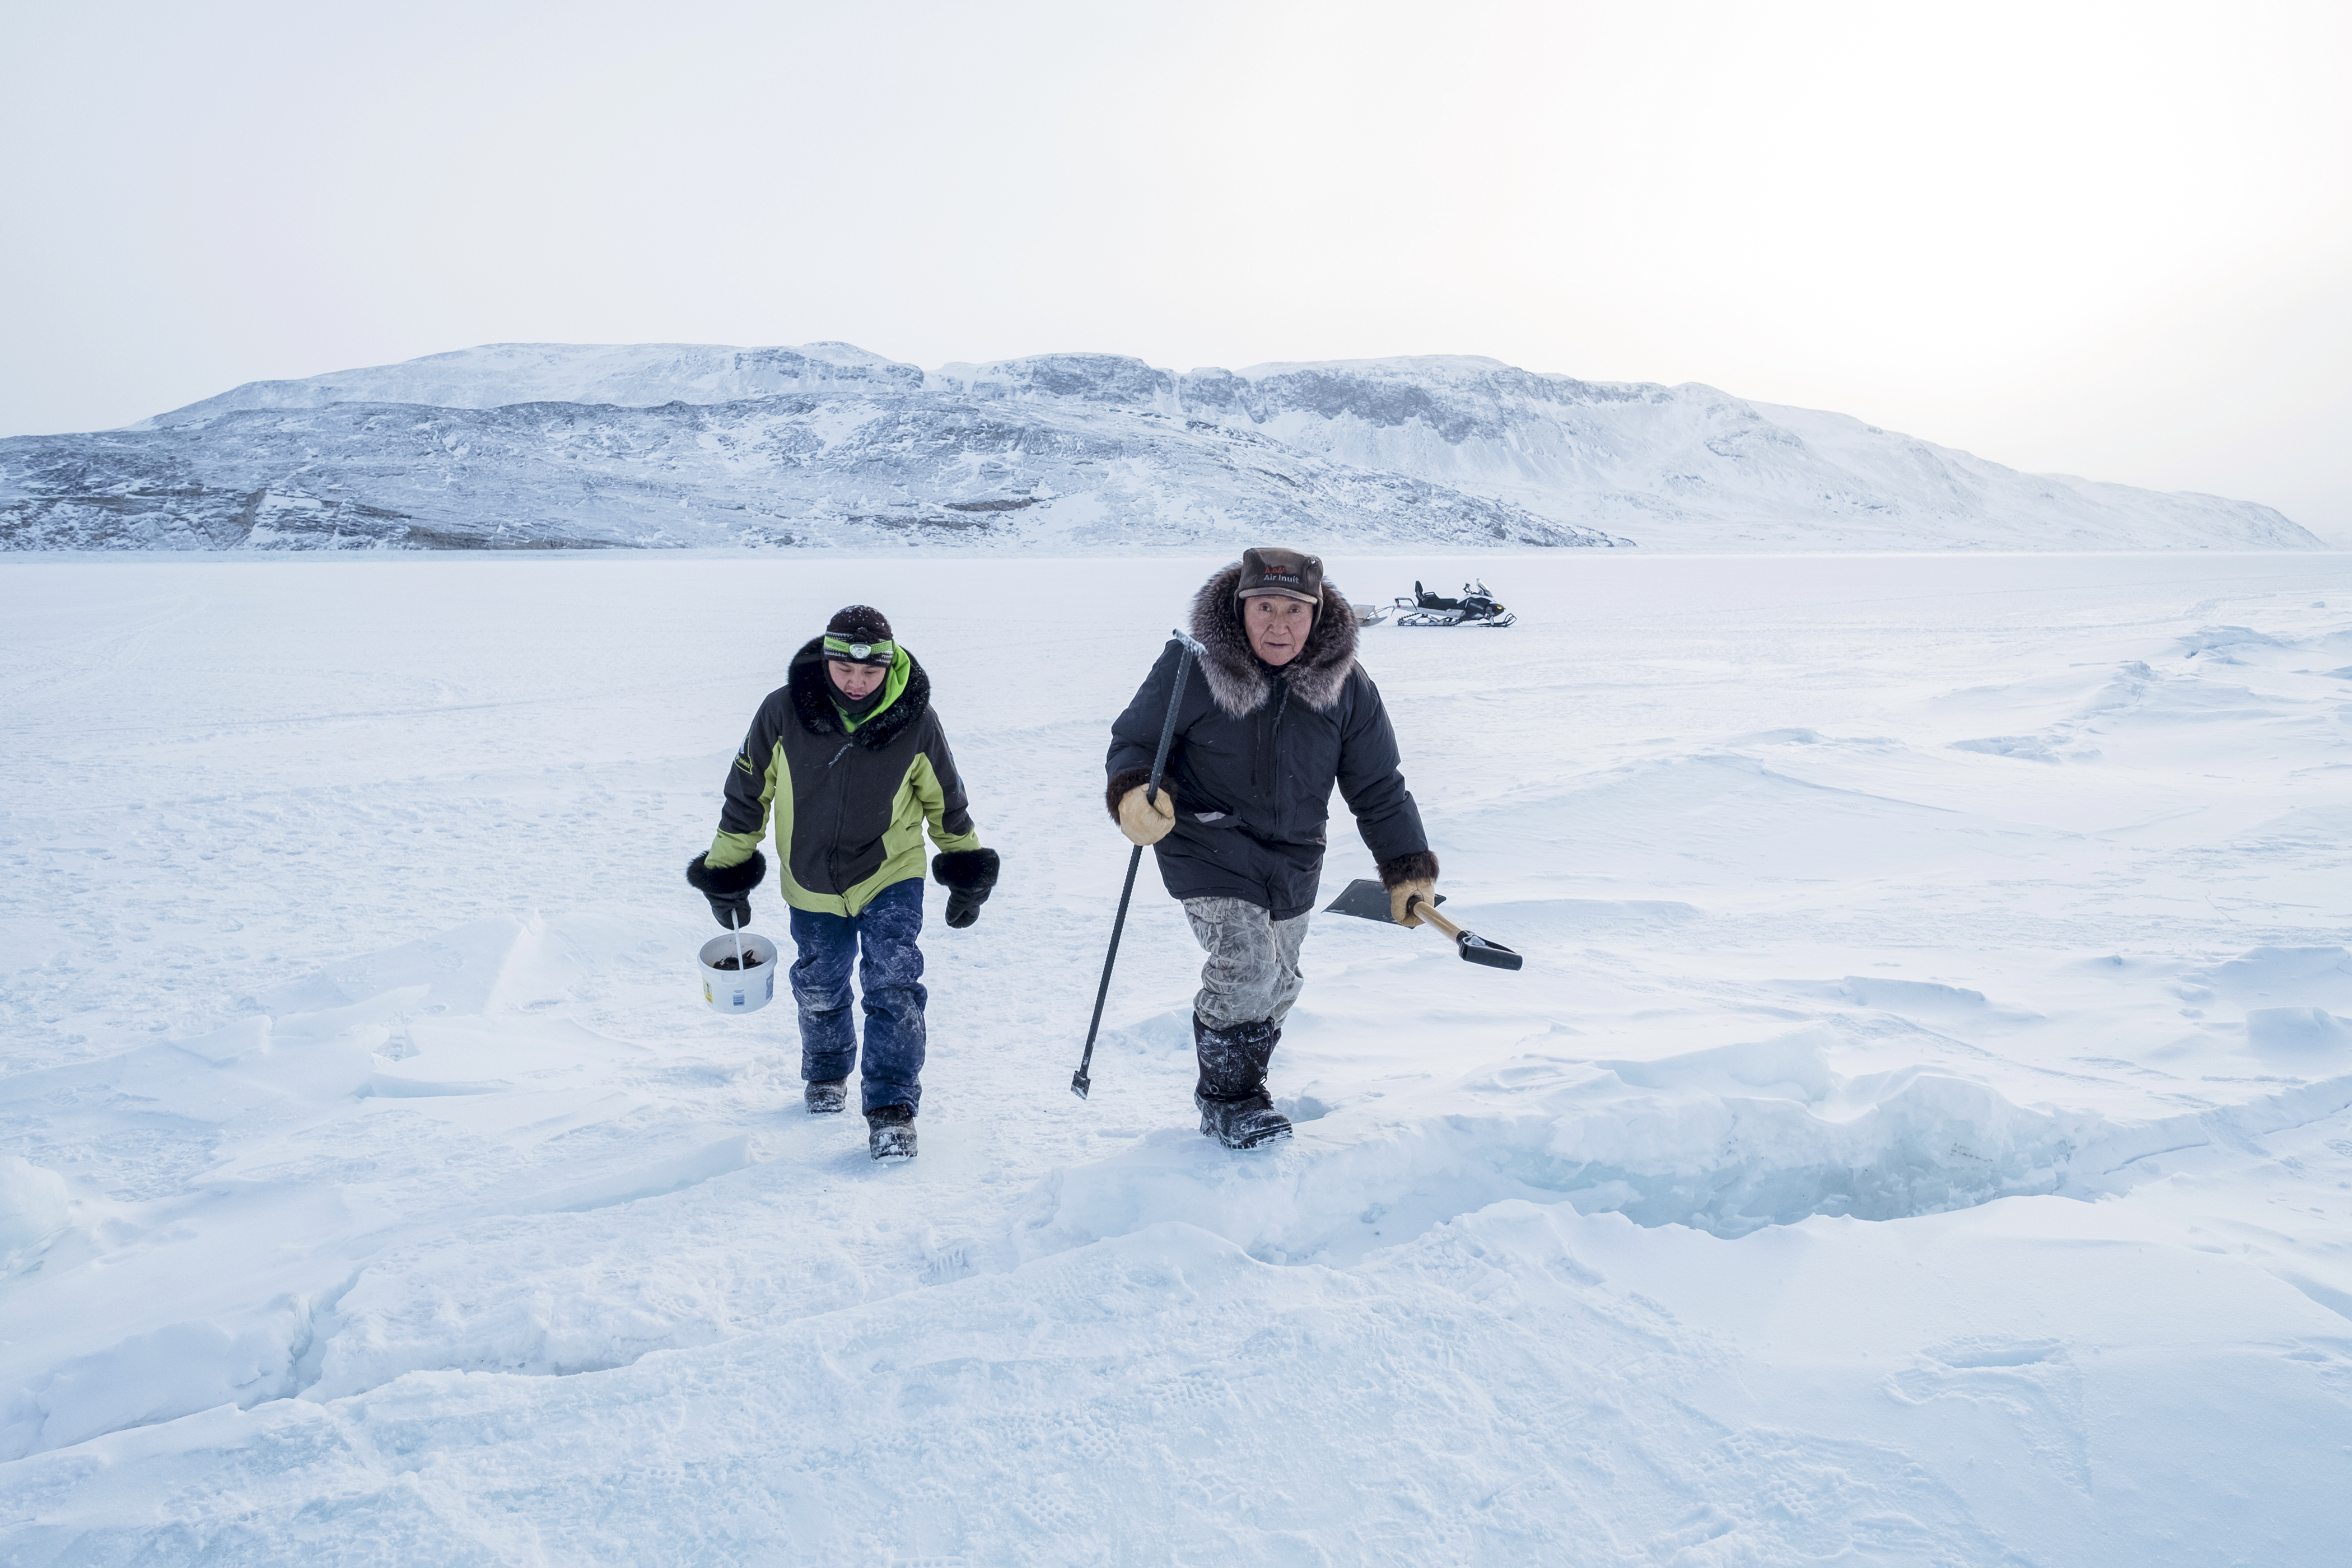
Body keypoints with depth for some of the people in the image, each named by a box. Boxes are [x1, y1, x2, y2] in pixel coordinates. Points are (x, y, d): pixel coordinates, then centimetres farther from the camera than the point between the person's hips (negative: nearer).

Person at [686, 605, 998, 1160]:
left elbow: (944, 801, 1)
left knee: (893, 987, -14)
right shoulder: (782, 713, -18)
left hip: (891, 876, -1)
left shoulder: (914, 721, -16)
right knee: (819, 990, 18)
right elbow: (747, 794, -3)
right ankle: (826, 1075, 46)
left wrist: (968, 872, 7)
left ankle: (892, 1109, -3)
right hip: (812, 885, 2)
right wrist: (726, 871, 3)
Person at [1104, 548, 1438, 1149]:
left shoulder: (1346, 687, -6)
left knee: (1278, 986, 17)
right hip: (1207, 846, -4)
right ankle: (1225, 1097, 3)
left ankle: (1246, 1079, 44)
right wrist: (1132, 794, -27)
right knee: (1245, 966, -21)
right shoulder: (1192, 670, -16)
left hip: (1293, 860, 5)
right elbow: (1135, 738, -5)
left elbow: (1378, 788, 3)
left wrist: (1409, 870, 3)